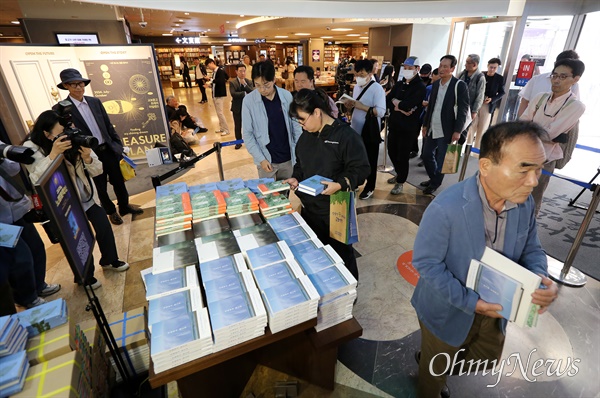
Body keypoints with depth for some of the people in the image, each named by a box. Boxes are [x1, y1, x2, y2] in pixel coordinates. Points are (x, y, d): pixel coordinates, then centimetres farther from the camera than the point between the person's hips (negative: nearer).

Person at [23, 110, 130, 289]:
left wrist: (87, 158, -28)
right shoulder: (32, 148, -16)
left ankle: (109, 261, 38)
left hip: (87, 198, 3)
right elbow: (37, 180, -29)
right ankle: (84, 276, 31)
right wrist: (53, 154, -37)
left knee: (104, 228, 10)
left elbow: (97, 171, -8)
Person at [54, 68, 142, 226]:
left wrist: (118, 145, 8)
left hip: (109, 149, 4)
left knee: (118, 181, 16)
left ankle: (125, 206, 35)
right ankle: (111, 212, 31)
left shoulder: (95, 101, 5)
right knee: (100, 187, 11)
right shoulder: (60, 108, -9)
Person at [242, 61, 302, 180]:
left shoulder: (287, 96, -5)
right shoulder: (249, 100, -10)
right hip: (266, 160, -2)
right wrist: (261, 159, -12)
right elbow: (247, 134, -6)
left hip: (288, 159, 2)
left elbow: (296, 126, 2)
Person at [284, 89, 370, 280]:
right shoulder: (305, 136, 7)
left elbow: (360, 168, -16)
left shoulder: (345, 135, -16)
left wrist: (340, 185, -29)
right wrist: (296, 178, -1)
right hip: (309, 207, 7)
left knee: (341, 251, 11)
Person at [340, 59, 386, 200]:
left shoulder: (377, 89, -15)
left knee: (370, 161, 8)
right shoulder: (356, 87, 7)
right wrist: (350, 105, -6)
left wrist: (361, 106, -28)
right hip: (355, 129, 7)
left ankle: (370, 188, 24)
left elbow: (381, 112, -22)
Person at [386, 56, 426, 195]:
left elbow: (407, 105, -23)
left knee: (403, 155, 2)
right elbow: (387, 100, -1)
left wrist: (395, 102, -5)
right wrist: (400, 108, -15)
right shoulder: (399, 84, 11)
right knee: (392, 151, 15)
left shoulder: (420, 87, -9)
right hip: (394, 124, 6)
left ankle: (400, 182, 18)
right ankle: (399, 173, 38)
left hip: (409, 127, -6)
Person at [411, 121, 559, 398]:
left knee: (487, 360, 31)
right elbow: (426, 263, -26)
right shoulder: (445, 208, -34)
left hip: (493, 309, 6)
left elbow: (531, 249, 0)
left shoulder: (525, 202, -13)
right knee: (436, 372, 22)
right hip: (448, 311, -6)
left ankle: (430, 358, 57)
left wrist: (541, 279, -20)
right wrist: (470, 302, -26)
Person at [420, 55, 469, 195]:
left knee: (441, 160, 2)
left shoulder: (460, 85, -9)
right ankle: (433, 178, 35)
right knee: (426, 155, 13)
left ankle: (435, 184, 21)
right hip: (432, 129, 6)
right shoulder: (436, 84, 10)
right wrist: (425, 124, 13)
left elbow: (463, 109, -11)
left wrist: (457, 131, -16)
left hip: (446, 131, -6)